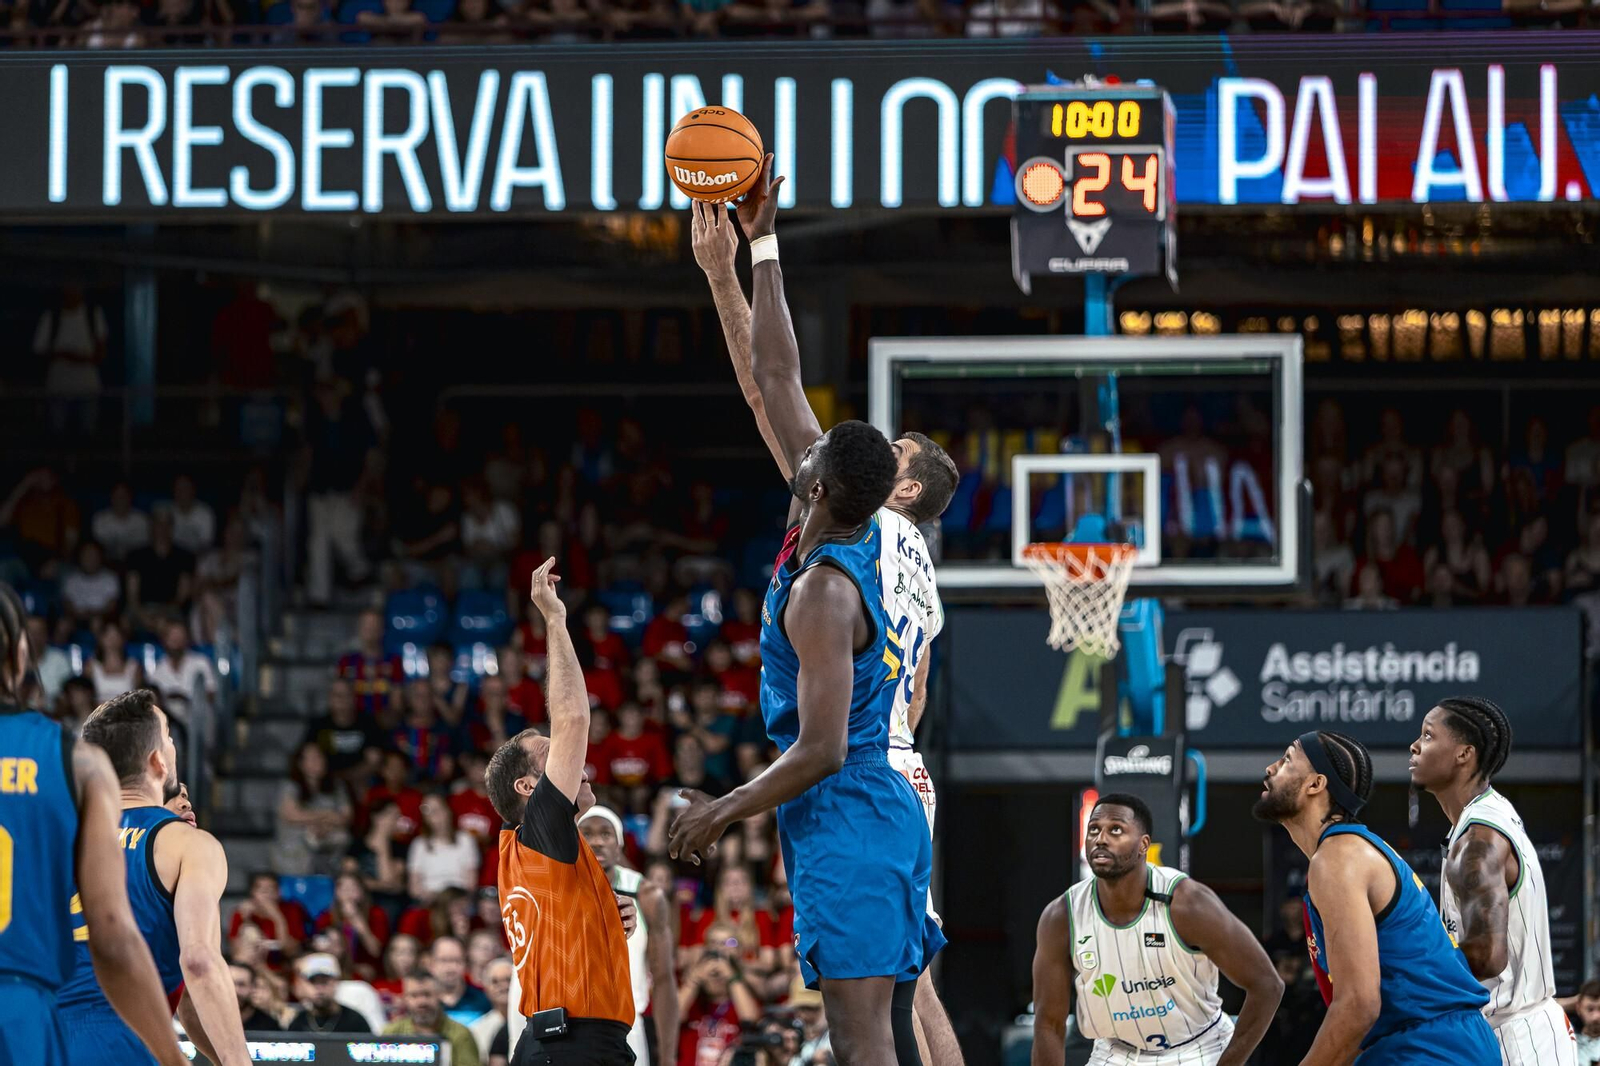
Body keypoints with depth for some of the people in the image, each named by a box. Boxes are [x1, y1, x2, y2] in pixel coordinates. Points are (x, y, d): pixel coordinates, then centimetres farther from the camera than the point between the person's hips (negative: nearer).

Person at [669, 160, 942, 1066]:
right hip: (886, 813, 9)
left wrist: (724, 812, -11)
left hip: (843, 823, -9)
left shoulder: (822, 591, -17)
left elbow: (821, 750, -21)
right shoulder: (859, 536, 7)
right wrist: (763, 247, 17)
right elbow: (779, 381, 15)